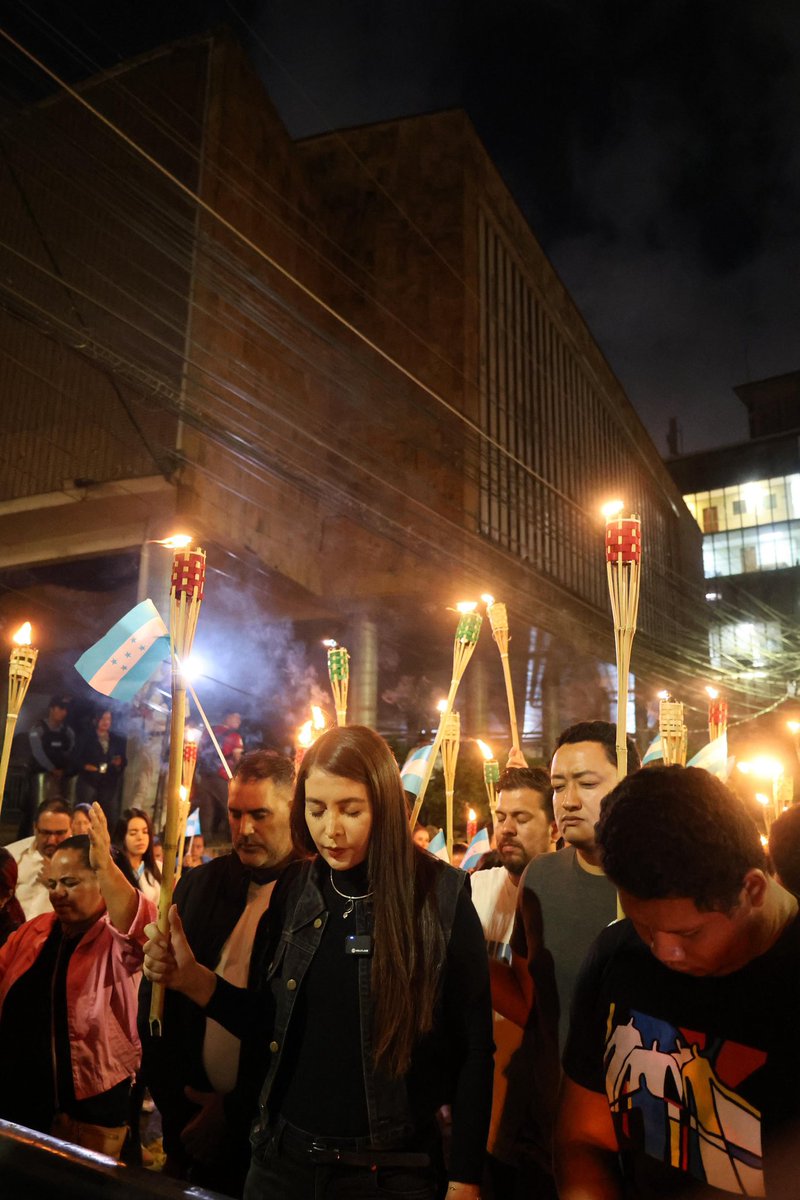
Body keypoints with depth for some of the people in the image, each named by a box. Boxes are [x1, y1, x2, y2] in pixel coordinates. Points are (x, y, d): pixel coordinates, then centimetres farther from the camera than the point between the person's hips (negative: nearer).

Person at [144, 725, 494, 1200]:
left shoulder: (442, 895, -16)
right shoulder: (295, 890, -4)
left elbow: (474, 1047, -9)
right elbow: (275, 1021, 5)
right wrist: (192, 979, -9)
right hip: (283, 1158, 3)